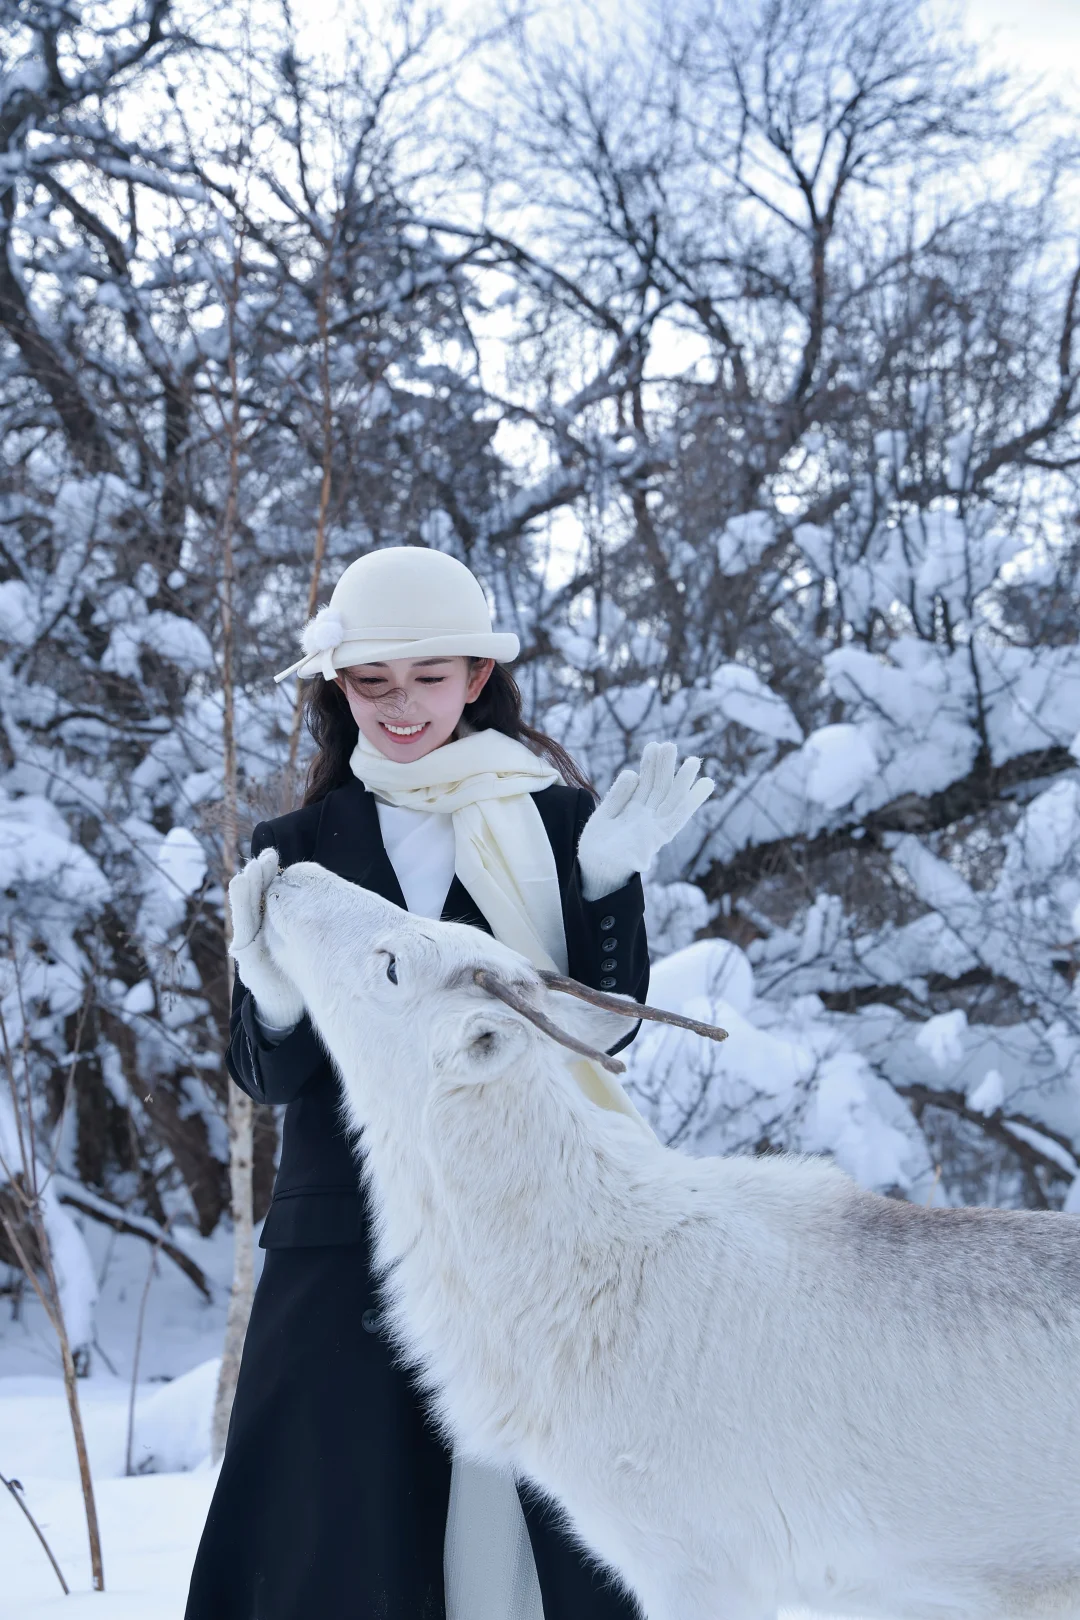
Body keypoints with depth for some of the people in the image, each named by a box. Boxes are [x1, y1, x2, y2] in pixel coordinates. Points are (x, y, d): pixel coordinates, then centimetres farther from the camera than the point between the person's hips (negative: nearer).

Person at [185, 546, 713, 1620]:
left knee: (558, 1526, -4)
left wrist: (609, 880, -13)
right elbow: (268, 1080, 6)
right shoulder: (297, 849, 9)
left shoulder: (553, 822, 5)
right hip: (345, 1240, 1)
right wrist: (275, 1001, -16)